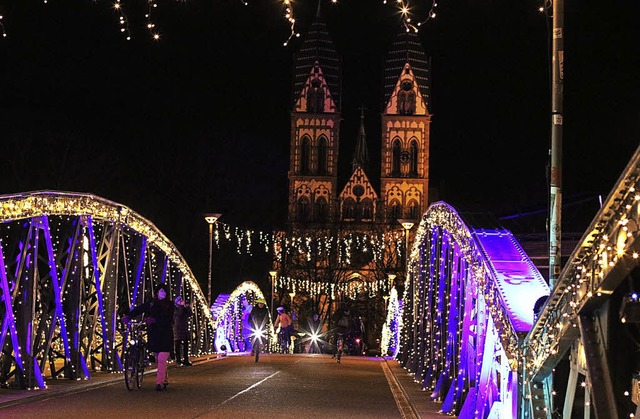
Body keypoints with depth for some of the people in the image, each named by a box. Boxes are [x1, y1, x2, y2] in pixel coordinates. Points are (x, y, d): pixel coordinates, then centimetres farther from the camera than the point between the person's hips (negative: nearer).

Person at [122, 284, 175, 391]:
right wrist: (128, 316, -17)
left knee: (162, 360, -12)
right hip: (154, 335, 4)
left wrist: (154, 320, -28)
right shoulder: (151, 303, 8)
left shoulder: (170, 305, 0)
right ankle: (165, 380, 24)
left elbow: (168, 319, -13)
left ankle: (159, 382, -12)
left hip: (166, 335, -4)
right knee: (158, 359, 11)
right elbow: (139, 309, -1)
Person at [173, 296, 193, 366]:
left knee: (186, 345, 5)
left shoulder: (185, 309, 15)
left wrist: (187, 306, -4)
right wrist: (181, 305, -13)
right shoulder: (175, 309, -1)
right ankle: (178, 361, -2)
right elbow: (179, 314, -20)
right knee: (178, 346, -3)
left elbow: (190, 314, 2)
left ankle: (185, 360, 9)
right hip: (178, 330, -6)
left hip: (185, 330, 6)